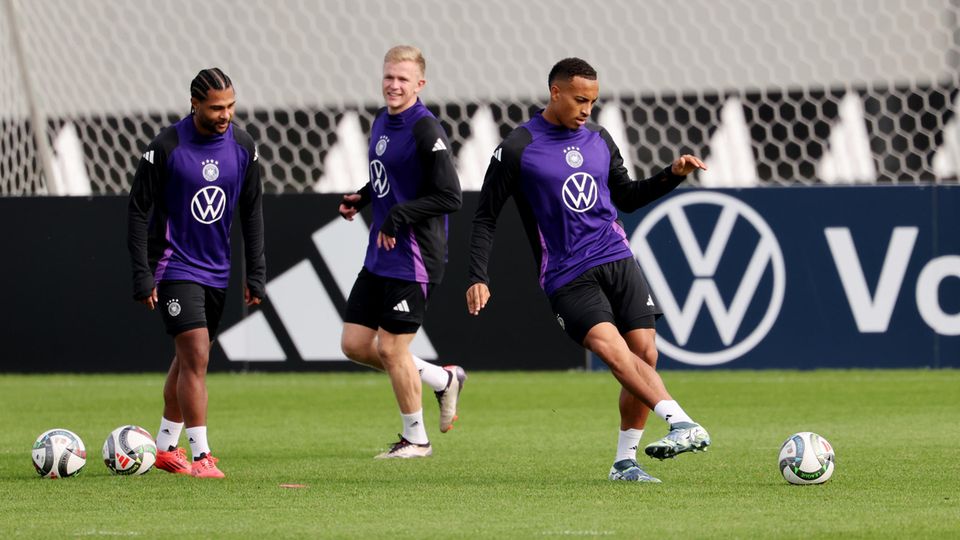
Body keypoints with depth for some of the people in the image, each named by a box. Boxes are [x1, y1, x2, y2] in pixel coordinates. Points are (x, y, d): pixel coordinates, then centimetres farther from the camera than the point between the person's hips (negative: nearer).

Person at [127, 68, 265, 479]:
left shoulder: (243, 147, -1)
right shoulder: (166, 147, -15)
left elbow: (251, 212, 9)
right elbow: (137, 212, -9)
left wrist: (256, 275, 5)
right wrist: (142, 277, -13)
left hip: (216, 270, 5)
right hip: (175, 269, -5)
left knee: (189, 359, 13)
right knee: (195, 356, -14)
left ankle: (165, 447, 25)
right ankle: (200, 456, -12)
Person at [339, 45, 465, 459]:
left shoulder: (425, 131, -17)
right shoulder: (382, 120, 11)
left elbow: (450, 197, -20)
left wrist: (399, 217, -20)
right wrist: (360, 199, 8)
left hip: (412, 259, -9)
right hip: (378, 256, 9)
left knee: (391, 348, -3)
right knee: (355, 344, 9)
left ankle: (415, 439, 15)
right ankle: (443, 379, 25)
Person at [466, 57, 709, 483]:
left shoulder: (599, 140, 12)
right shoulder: (518, 149, -3)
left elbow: (626, 198, 25)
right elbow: (486, 217, 2)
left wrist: (672, 175, 10)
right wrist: (477, 279, -7)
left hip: (618, 260, 5)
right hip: (568, 279, -5)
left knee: (645, 356, -5)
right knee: (613, 349, -26)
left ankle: (624, 462, 7)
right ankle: (683, 424, -40)